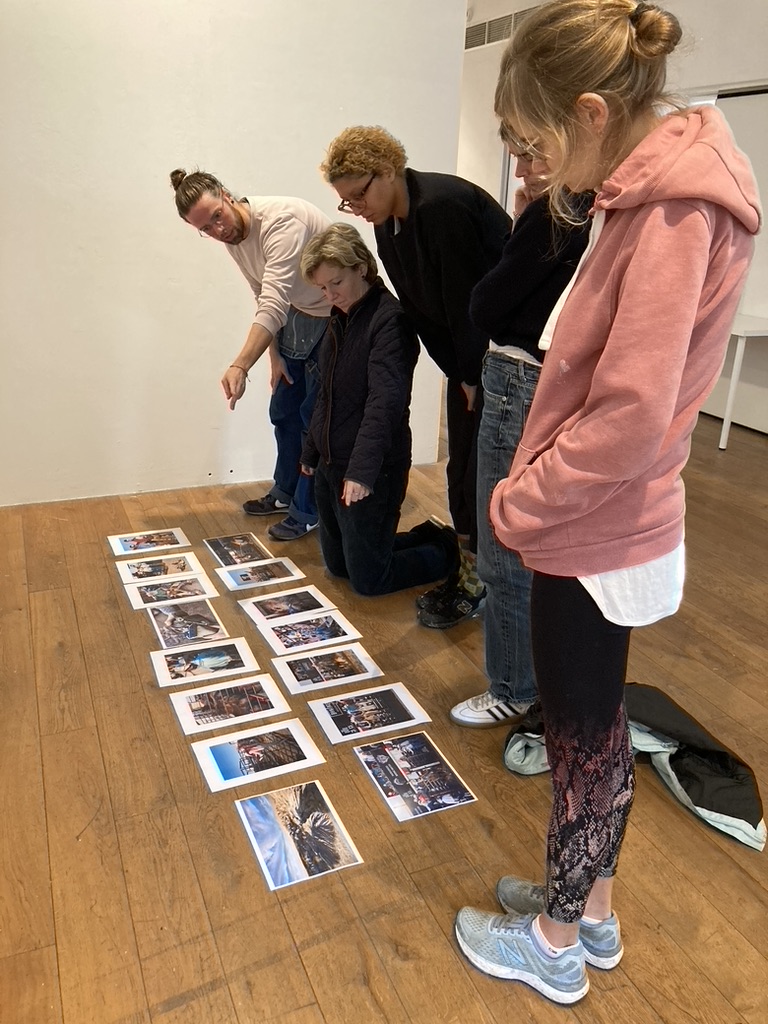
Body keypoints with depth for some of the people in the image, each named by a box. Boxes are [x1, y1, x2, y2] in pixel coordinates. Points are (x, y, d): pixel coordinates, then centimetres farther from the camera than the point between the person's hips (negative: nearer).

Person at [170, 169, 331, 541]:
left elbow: (274, 304, -41)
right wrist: (275, 355, 3)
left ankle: (308, 511, 13)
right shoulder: (232, 235, -5)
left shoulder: (280, 221, -32)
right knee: (284, 410, 14)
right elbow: (265, 298, 6)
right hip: (298, 315, 8)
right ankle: (285, 493, 33)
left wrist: (240, 366, -50)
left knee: (316, 417, -3)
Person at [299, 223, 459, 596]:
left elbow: (385, 402, -28)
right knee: (337, 564, 20)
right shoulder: (340, 319, 10)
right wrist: (311, 450, 23)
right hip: (330, 464, 9)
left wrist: (361, 470, -36)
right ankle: (426, 538, 33)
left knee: (368, 579, 3)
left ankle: (447, 551, 24)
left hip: (372, 472, -9)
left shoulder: (390, 319, -17)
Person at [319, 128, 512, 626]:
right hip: (468, 355, 8)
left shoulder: (444, 205, -24)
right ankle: (470, 567, 22)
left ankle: (478, 580, 9)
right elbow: (421, 308, 6)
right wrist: (457, 373, 3)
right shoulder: (388, 225, 4)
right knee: (461, 466, 10)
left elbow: (469, 299, -23)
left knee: (485, 467, -4)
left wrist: (473, 374, -14)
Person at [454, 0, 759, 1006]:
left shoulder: (674, 210, -21)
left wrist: (515, 507, -14)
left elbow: (626, 424, -25)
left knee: (582, 737, 9)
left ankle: (556, 943, 36)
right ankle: (594, 910, 45)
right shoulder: (656, 189, 9)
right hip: (604, 531, 9)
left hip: (594, 540, -9)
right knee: (596, 726, 21)